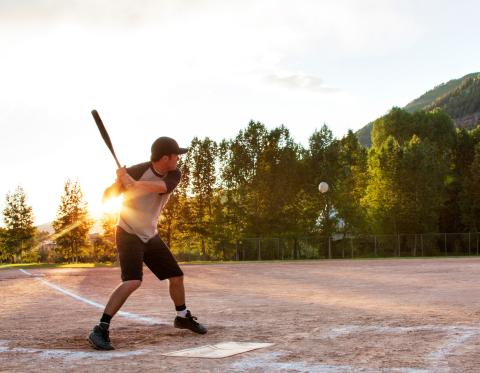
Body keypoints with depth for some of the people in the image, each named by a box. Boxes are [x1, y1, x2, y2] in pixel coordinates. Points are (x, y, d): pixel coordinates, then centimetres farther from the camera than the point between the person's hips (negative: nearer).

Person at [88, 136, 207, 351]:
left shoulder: (174, 175, -7)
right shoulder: (137, 171, -20)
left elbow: (158, 187, -29)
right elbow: (107, 196, -14)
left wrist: (132, 182, -38)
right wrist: (120, 182, -33)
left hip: (150, 235, 6)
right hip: (128, 234, -6)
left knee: (176, 276, 13)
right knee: (133, 281, -26)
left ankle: (183, 317, 38)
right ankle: (100, 329, -24)